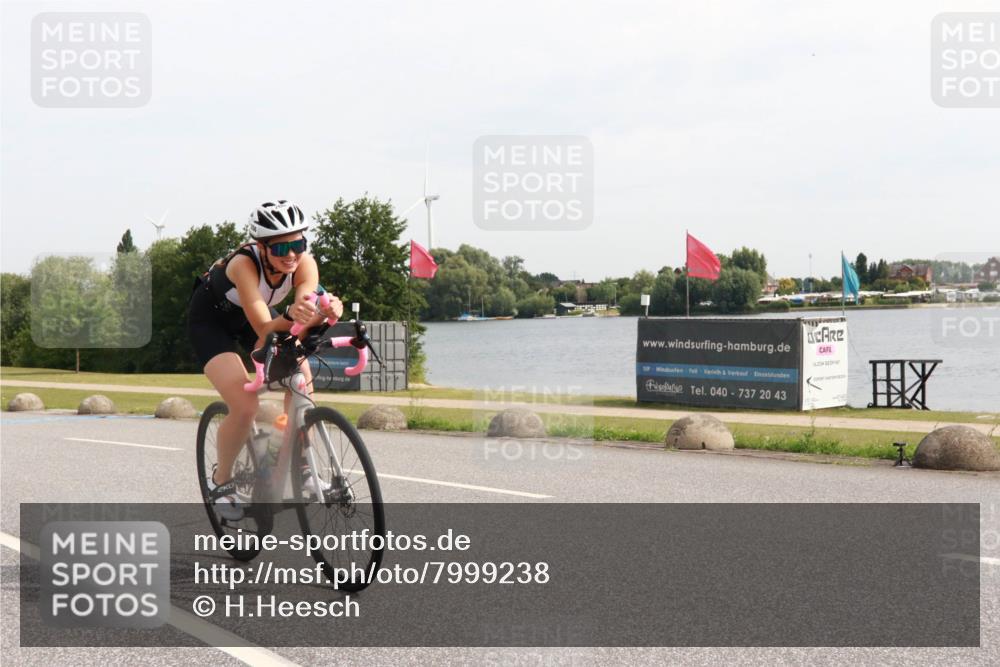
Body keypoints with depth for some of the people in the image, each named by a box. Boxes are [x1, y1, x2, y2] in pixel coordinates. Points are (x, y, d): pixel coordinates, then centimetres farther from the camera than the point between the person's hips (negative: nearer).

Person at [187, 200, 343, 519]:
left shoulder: (305, 263, -26)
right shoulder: (244, 263, -38)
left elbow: (304, 317, -36)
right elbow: (264, 330, -43)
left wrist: (326, 312, -58)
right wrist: (290, 316, -63)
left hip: (252, 317, 5)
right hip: (210, 319, -5)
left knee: (301, 375, -19)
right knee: (245, 406, -21)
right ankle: (220, 480, 5)